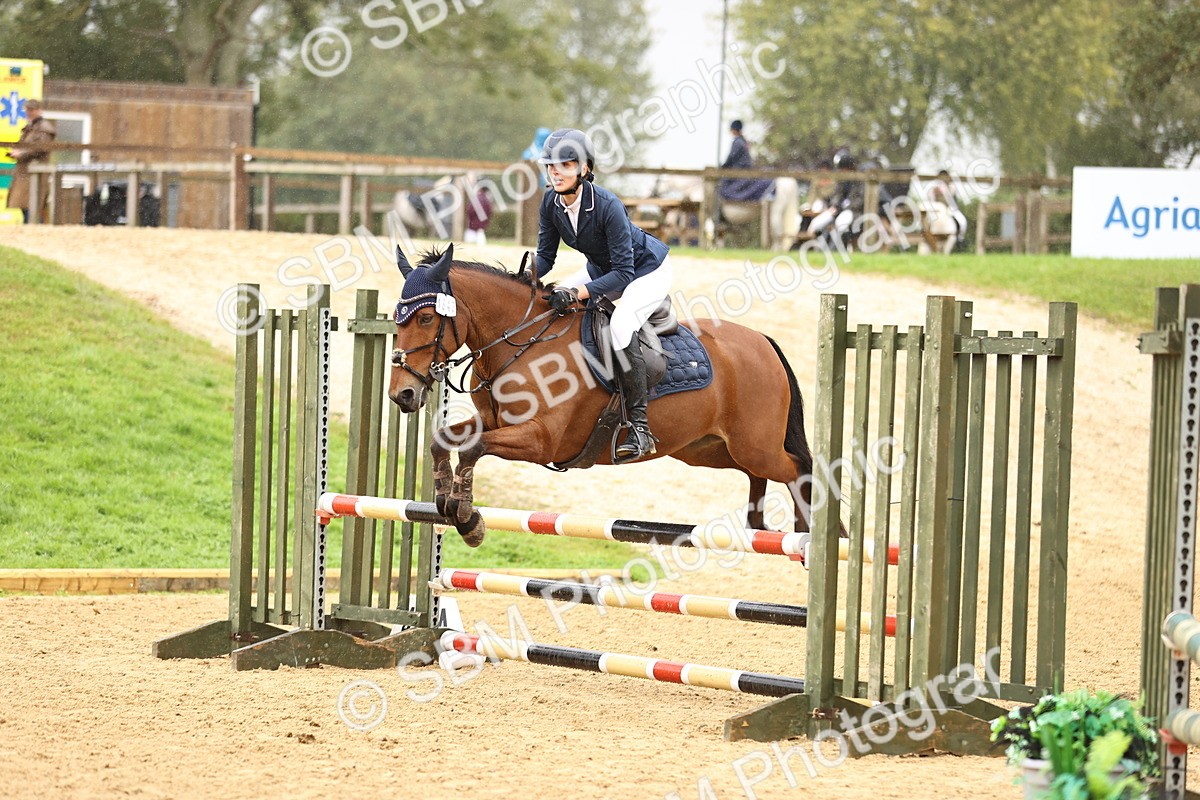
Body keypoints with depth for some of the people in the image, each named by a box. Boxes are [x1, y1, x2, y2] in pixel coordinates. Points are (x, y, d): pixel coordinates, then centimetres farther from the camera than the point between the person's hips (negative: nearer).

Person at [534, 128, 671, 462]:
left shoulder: (607, 206, -34)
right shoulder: (551, 203, -14)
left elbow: (623, 273, -33)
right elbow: (545, 257, -3)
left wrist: (578, 293, -44)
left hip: (647, 270, -8)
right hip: (601, 269, 8)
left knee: (620, 327, -33)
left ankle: (640, 426, -29)